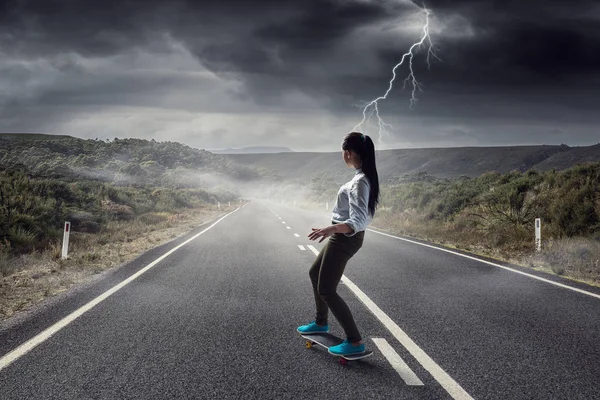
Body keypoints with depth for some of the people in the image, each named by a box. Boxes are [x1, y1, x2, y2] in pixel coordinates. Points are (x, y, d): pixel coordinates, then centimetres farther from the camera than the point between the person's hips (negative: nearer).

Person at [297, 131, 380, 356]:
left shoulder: (359, 182, -24)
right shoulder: (366, 178, 5)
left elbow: (357, 222, -31)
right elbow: (365, 215, 16)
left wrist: (331, 229, -47)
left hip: (344, 239, -10)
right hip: (344, 237, 10)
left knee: (327, 290, -2)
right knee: (315, 273, 25)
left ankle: (355, 342, 4)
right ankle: (321, 323, 39)